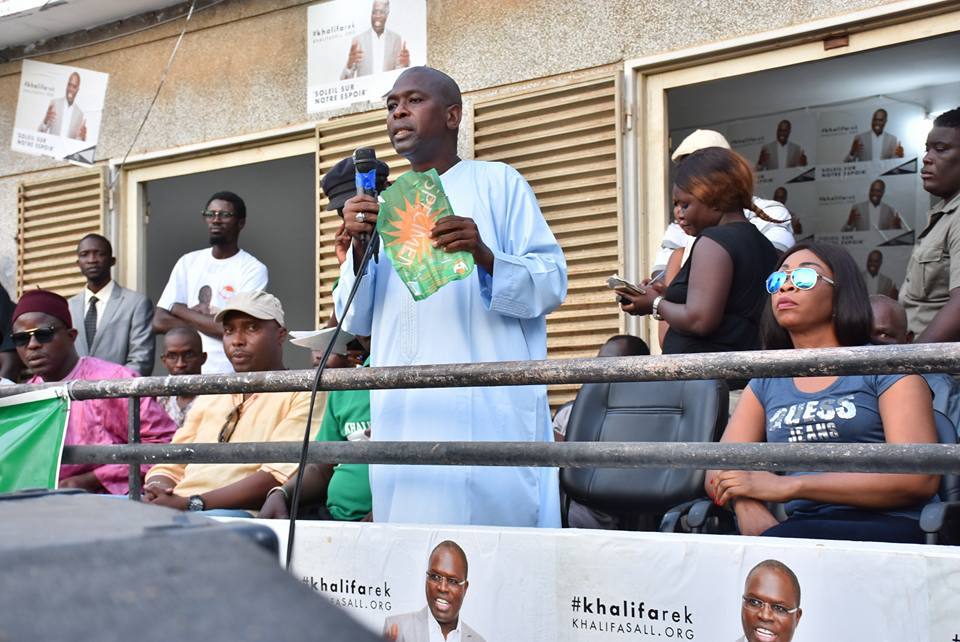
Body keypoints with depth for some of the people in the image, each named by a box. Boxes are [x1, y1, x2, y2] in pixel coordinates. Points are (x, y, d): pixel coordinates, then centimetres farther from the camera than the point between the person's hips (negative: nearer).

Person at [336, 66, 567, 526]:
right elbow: (355, 320, 15)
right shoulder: (384, 206, 20)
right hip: (403, 417, 4)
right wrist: (358, 246, -2)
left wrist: (485, 256, -20)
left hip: (486, 414, -4)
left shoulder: (497, 183, 7)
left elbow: (552, 283, -2)